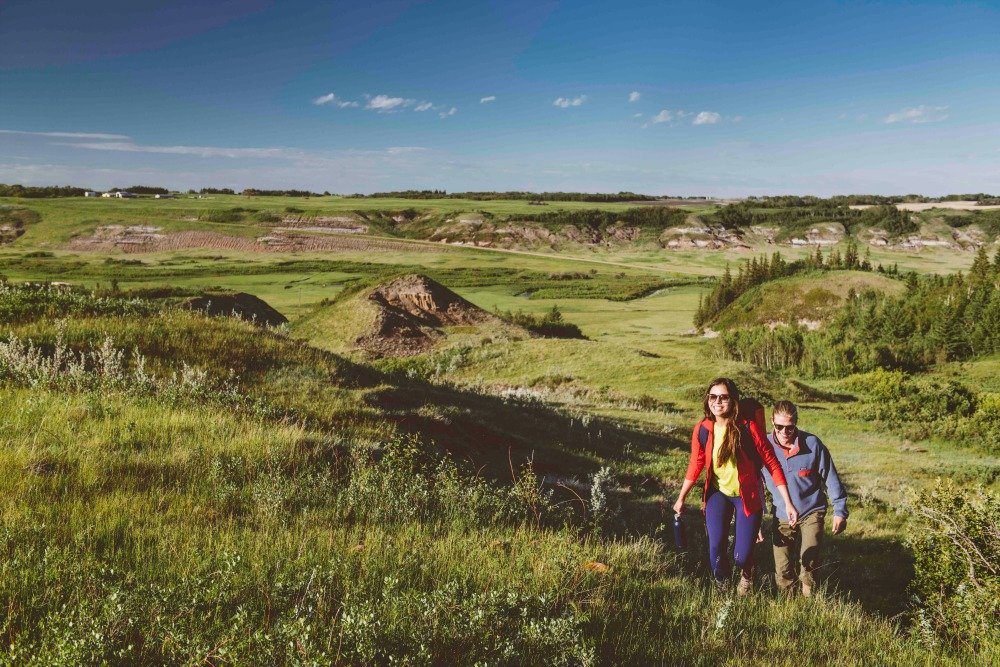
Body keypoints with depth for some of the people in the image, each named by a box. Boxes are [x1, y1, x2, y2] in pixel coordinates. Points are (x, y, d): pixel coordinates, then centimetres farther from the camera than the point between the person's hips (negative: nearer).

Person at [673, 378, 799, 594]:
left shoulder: (748, 427, -19)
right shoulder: (702, 429, -8)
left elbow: (772, 463, -15)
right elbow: (696, 465, 5)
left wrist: (788, 503, -16)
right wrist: (681, 498, 12)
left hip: (747, 495, -2)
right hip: (718, 493, 2)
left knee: (741, 556, -5)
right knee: (716, 550, -11)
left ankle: (746, 575, 34)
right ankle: (722, 589, 21)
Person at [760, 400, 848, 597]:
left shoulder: (812, 444, -13)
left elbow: (830, 478, -2)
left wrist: (840, 511, -1)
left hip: (812, 513, -1)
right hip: (782, 517, 2)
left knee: (809, 562, -14)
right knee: (783, 571, 2)